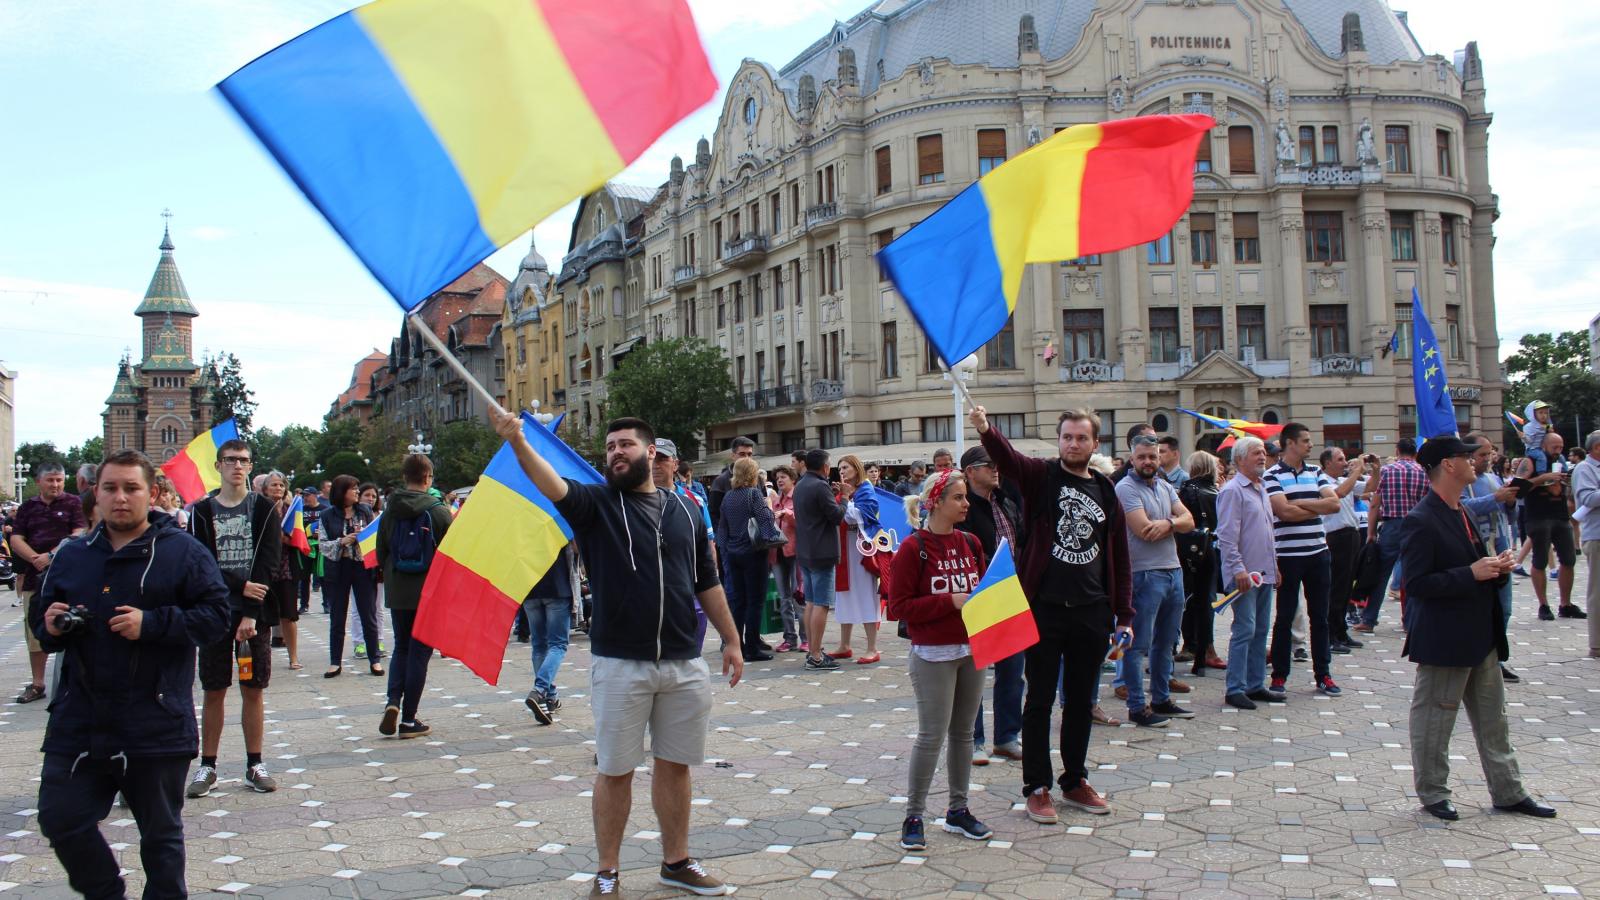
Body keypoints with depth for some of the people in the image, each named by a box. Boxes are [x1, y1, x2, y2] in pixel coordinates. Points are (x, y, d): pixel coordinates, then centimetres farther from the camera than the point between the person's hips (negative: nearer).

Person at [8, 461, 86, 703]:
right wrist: (35, 559, -10)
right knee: (35, 632, 9)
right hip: (35, 576, 4)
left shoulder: (73, 503, 3)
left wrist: (52, 555, -16)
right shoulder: (28, 507, 14)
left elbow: (79, 534, -7)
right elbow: (16, 539, 7)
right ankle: (37, 684, 19)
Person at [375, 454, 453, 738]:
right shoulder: (438, 511, -9)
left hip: (397, 594, 3)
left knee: (401, 648, 18)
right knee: (419, 652, 4)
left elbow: (381, 554, 6)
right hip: (430, 594, -3)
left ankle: (393, 701, -3)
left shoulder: (390, 512, 0)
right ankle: (408, 719, 6)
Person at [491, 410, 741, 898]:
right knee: (615, 771, 7)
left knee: (675, 765, 14)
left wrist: (731, 640, 13)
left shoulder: (684, 510, 9)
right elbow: (553, 486, -23)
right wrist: (517, 441, -41)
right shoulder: (596, 503, -2)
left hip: (685, 665, 3)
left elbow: (707, 583, 15)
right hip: (620, 665, -3)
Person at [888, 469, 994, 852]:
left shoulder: (971, 543, 8)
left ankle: (958, 810, 24)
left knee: (963, 732, 12)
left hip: (972, 649, 6)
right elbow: (899, 606, -13)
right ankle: (913, 817, 7)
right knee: (932, 735, -5)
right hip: (933, 655, -6)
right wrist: (950, 602, -19)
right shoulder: (913, 548, -11)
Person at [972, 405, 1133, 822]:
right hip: (1045, 609, -4)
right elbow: (1008, 459, -24)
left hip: (1091, 612, 4)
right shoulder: (1042, 477, -2)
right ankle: (1036, 787, 15)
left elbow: (1119, 556, 11)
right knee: (1040, 701, 4)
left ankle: (1075, 781, 28)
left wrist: (1124, 614, 8)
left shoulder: (1105, 491, 9)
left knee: (1081, 701, 14)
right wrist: (986, 430, -46)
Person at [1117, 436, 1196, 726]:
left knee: (1165, 642, 16)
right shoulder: (1126, 488, -10)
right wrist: (1175, 522, -3)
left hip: (1173, 571, 8)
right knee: (1139, 644, -4)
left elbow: (1189, 521, 5)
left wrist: (1167, 523, -17)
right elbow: (1144, 531, -20)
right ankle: (1137, 707, 1)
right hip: (1145, 574, -8)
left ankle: (1161, 699, 27)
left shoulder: (1166, 487, 15)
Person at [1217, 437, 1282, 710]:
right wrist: (1238, 569, -22)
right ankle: (1235, 689, -4)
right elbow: (1227, 536, -17)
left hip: (1264, 572, 9)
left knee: (1261, 630, 12)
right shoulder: (1232, 490, -11)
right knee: (1244, 631, -9)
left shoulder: (1261, 490, 17)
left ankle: (1256, 685, 19)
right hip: (1245, 573, -9)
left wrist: (1274, 565, 20)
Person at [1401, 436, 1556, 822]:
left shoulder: (1462, 514, 13)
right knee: (1434, 718, 5)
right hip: (1443, 640, -9)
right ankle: (1432, 793, 18)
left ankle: (1508, 792, 27)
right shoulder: (1420, 521, -18)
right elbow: (1416, 584, -23)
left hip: (1480, 636, 9)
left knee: (1493, 720, 16)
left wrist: (1497, 567, 1)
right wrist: (1471, 573, -23)